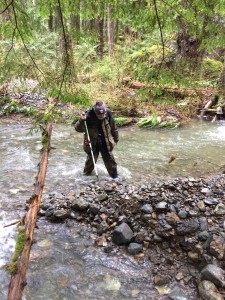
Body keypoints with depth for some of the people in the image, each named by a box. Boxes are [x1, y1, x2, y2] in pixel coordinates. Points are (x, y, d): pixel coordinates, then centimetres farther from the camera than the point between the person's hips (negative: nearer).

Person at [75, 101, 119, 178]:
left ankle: (114, 176, 25)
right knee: (91, 159, 10)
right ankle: (86, 174, 36)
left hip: (105, 143, 2)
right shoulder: (88, 115, -23)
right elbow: (78, 129, -20)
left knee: (110, 160, 7)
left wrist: (116, 138, 14)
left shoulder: (108, 113, -15)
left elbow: (113, 127, 2)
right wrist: (81, 121, -40)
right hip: (93, 143, -2)